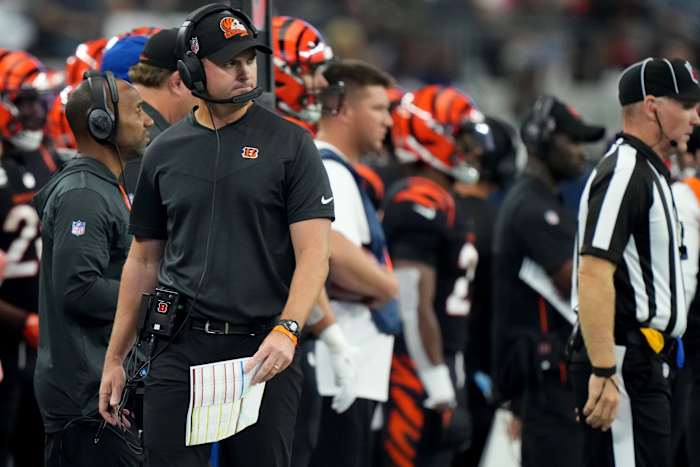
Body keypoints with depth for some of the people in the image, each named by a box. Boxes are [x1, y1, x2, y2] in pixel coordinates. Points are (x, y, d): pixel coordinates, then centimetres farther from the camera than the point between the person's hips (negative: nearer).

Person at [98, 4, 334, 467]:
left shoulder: (290, 145, 0)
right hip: (181, 349, 2)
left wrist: (286, 330, -23)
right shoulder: (165, 152, 10)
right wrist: (115, 359, 15)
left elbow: (313, 253, -7)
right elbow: (144, 261, 17)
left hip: (263, 352, -2)